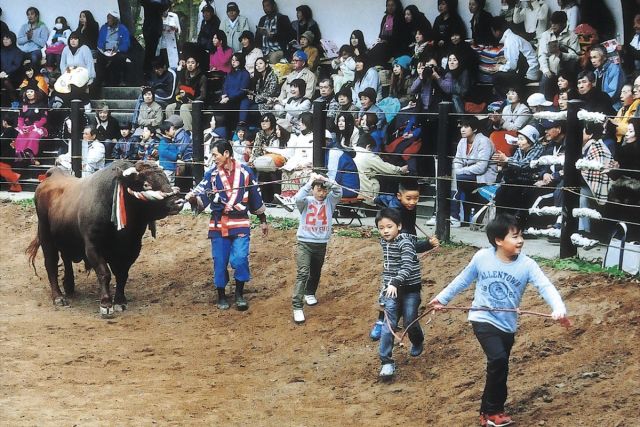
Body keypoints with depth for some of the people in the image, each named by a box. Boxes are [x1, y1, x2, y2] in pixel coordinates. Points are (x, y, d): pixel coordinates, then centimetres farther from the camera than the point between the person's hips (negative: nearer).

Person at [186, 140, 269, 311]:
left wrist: (263, 220, 15)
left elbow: (255, 197, 10)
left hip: (240, 224, -1)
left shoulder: (245, 172, 0)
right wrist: (193, 198, -34)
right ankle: (221, 296, 19)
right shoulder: (211, 174, 0)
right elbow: (201, 193, -10)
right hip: (218, 225, 1)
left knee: (240, 259, -11)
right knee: (220, 262, 3)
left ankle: (239, 294, 8)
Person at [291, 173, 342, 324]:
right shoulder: (306, 201, -6)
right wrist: (310, 182, -26)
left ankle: (310, 293, 50)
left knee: (315, 272, 22)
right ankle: (297, 307, -21)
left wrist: (326, 180, -21)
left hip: (321, 244, 4)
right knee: (303, 273, -17)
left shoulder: (329, 201, 1)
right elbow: (298, 198, -28)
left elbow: (338, 191, -16)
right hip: (304, 243, -4)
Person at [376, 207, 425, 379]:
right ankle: (386, 361, -7)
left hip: (410, 289, -5)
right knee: (388, 324, -6)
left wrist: (395, 283, -44)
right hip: (392, 289, 5)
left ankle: (418, 342, 39)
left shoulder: (405, 242, -19)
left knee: (410, 322, 5)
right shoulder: (384, 242, 3)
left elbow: (407, 266, -31)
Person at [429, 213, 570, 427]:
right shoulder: (482, 257, -12)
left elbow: (546, 287, -25)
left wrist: (559, 309, -42)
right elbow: (463, 280, 4)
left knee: (498, 367, 14)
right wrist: (442, 298, 12)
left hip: (507, 326, 3)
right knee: (498, 360, -20)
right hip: (483, 319, -3)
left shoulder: (527, 265, -13)